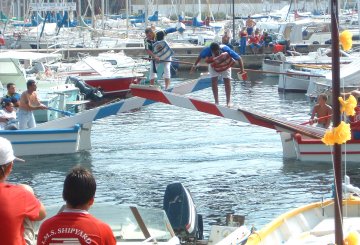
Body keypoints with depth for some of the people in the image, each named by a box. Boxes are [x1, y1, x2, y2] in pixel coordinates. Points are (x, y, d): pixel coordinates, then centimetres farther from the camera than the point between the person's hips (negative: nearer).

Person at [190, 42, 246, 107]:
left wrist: (242, 69, -35)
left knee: (227, 81, -6)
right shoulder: (208, 50, -35)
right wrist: (194, 66, -5)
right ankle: (216, 102, -5)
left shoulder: (226, 50, -39)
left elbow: (239, 58, -31)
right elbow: (200, 56, -13)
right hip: (214, 66, 1)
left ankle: (228, 102, 4)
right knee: (213, 81, -11)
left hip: (225, 65, -1)